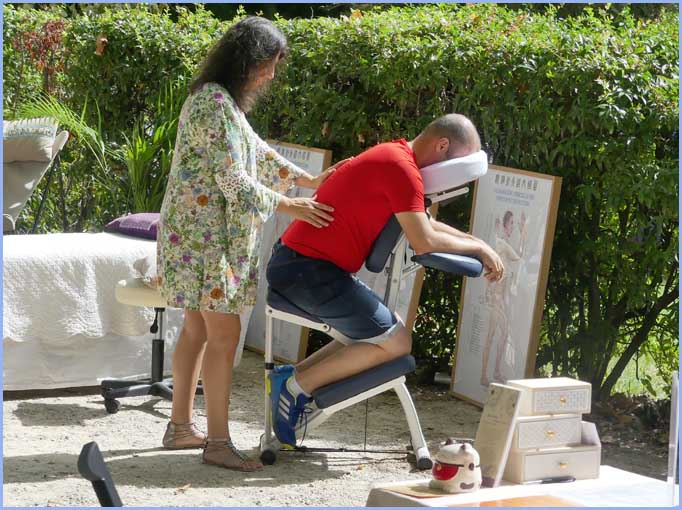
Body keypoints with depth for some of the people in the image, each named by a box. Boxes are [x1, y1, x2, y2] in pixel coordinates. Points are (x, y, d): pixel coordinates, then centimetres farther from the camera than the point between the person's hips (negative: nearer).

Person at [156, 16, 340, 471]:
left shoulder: (222, 100, 14)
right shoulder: (215, 104, -19)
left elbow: (259, 154, 24)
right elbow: (234, 181, -21)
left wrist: (310, 181, 21)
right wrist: (287, 206, -13)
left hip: (203, 233, 11)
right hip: (206, 234, -11)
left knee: (198, 328, 16)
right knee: (224, 333, -8)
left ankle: (181, 426, 24)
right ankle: (218, 442, -4)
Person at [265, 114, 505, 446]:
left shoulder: (391, 157, 19)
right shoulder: (402, 168, -15)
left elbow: (424, 223, 26)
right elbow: (423, 241, -17)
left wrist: (477, 245, 15)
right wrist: (478, 247, -3)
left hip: (292, 261, 11)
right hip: (309, 269, -11)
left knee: (372, 332, 18)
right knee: (396, 342, -7)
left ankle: (295, 377, 7)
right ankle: (298, 384, -7)